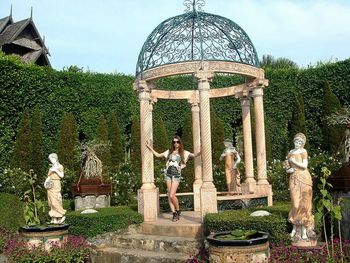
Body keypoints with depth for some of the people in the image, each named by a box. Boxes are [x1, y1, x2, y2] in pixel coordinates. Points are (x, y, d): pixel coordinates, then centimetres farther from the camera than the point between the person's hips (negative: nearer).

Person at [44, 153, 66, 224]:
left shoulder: (60, 166, 2)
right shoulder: (51, 167, 17)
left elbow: (62, 175, -6)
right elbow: (49, 176, 15)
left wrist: (56, 170, -14)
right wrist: (45, 182, 0)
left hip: (56, 184, -6)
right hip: (50, 185, 6)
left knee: (55, 201, -13)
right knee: (51, 202, 2)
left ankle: (62, 216, -4)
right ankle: (54, 218, 4)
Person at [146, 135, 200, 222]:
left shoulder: (183, 153, 8)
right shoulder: (169, 152, 15)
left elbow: (194, 155, 2)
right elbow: (158, 155, 22)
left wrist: (201, 151, -14)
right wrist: (150, 148, 21)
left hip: (176, 175, -3)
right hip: (168, 174, 3)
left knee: (172, 195, -13)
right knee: (169, 196, 0)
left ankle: (178, 211, 10)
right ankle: (174, 213, 6)